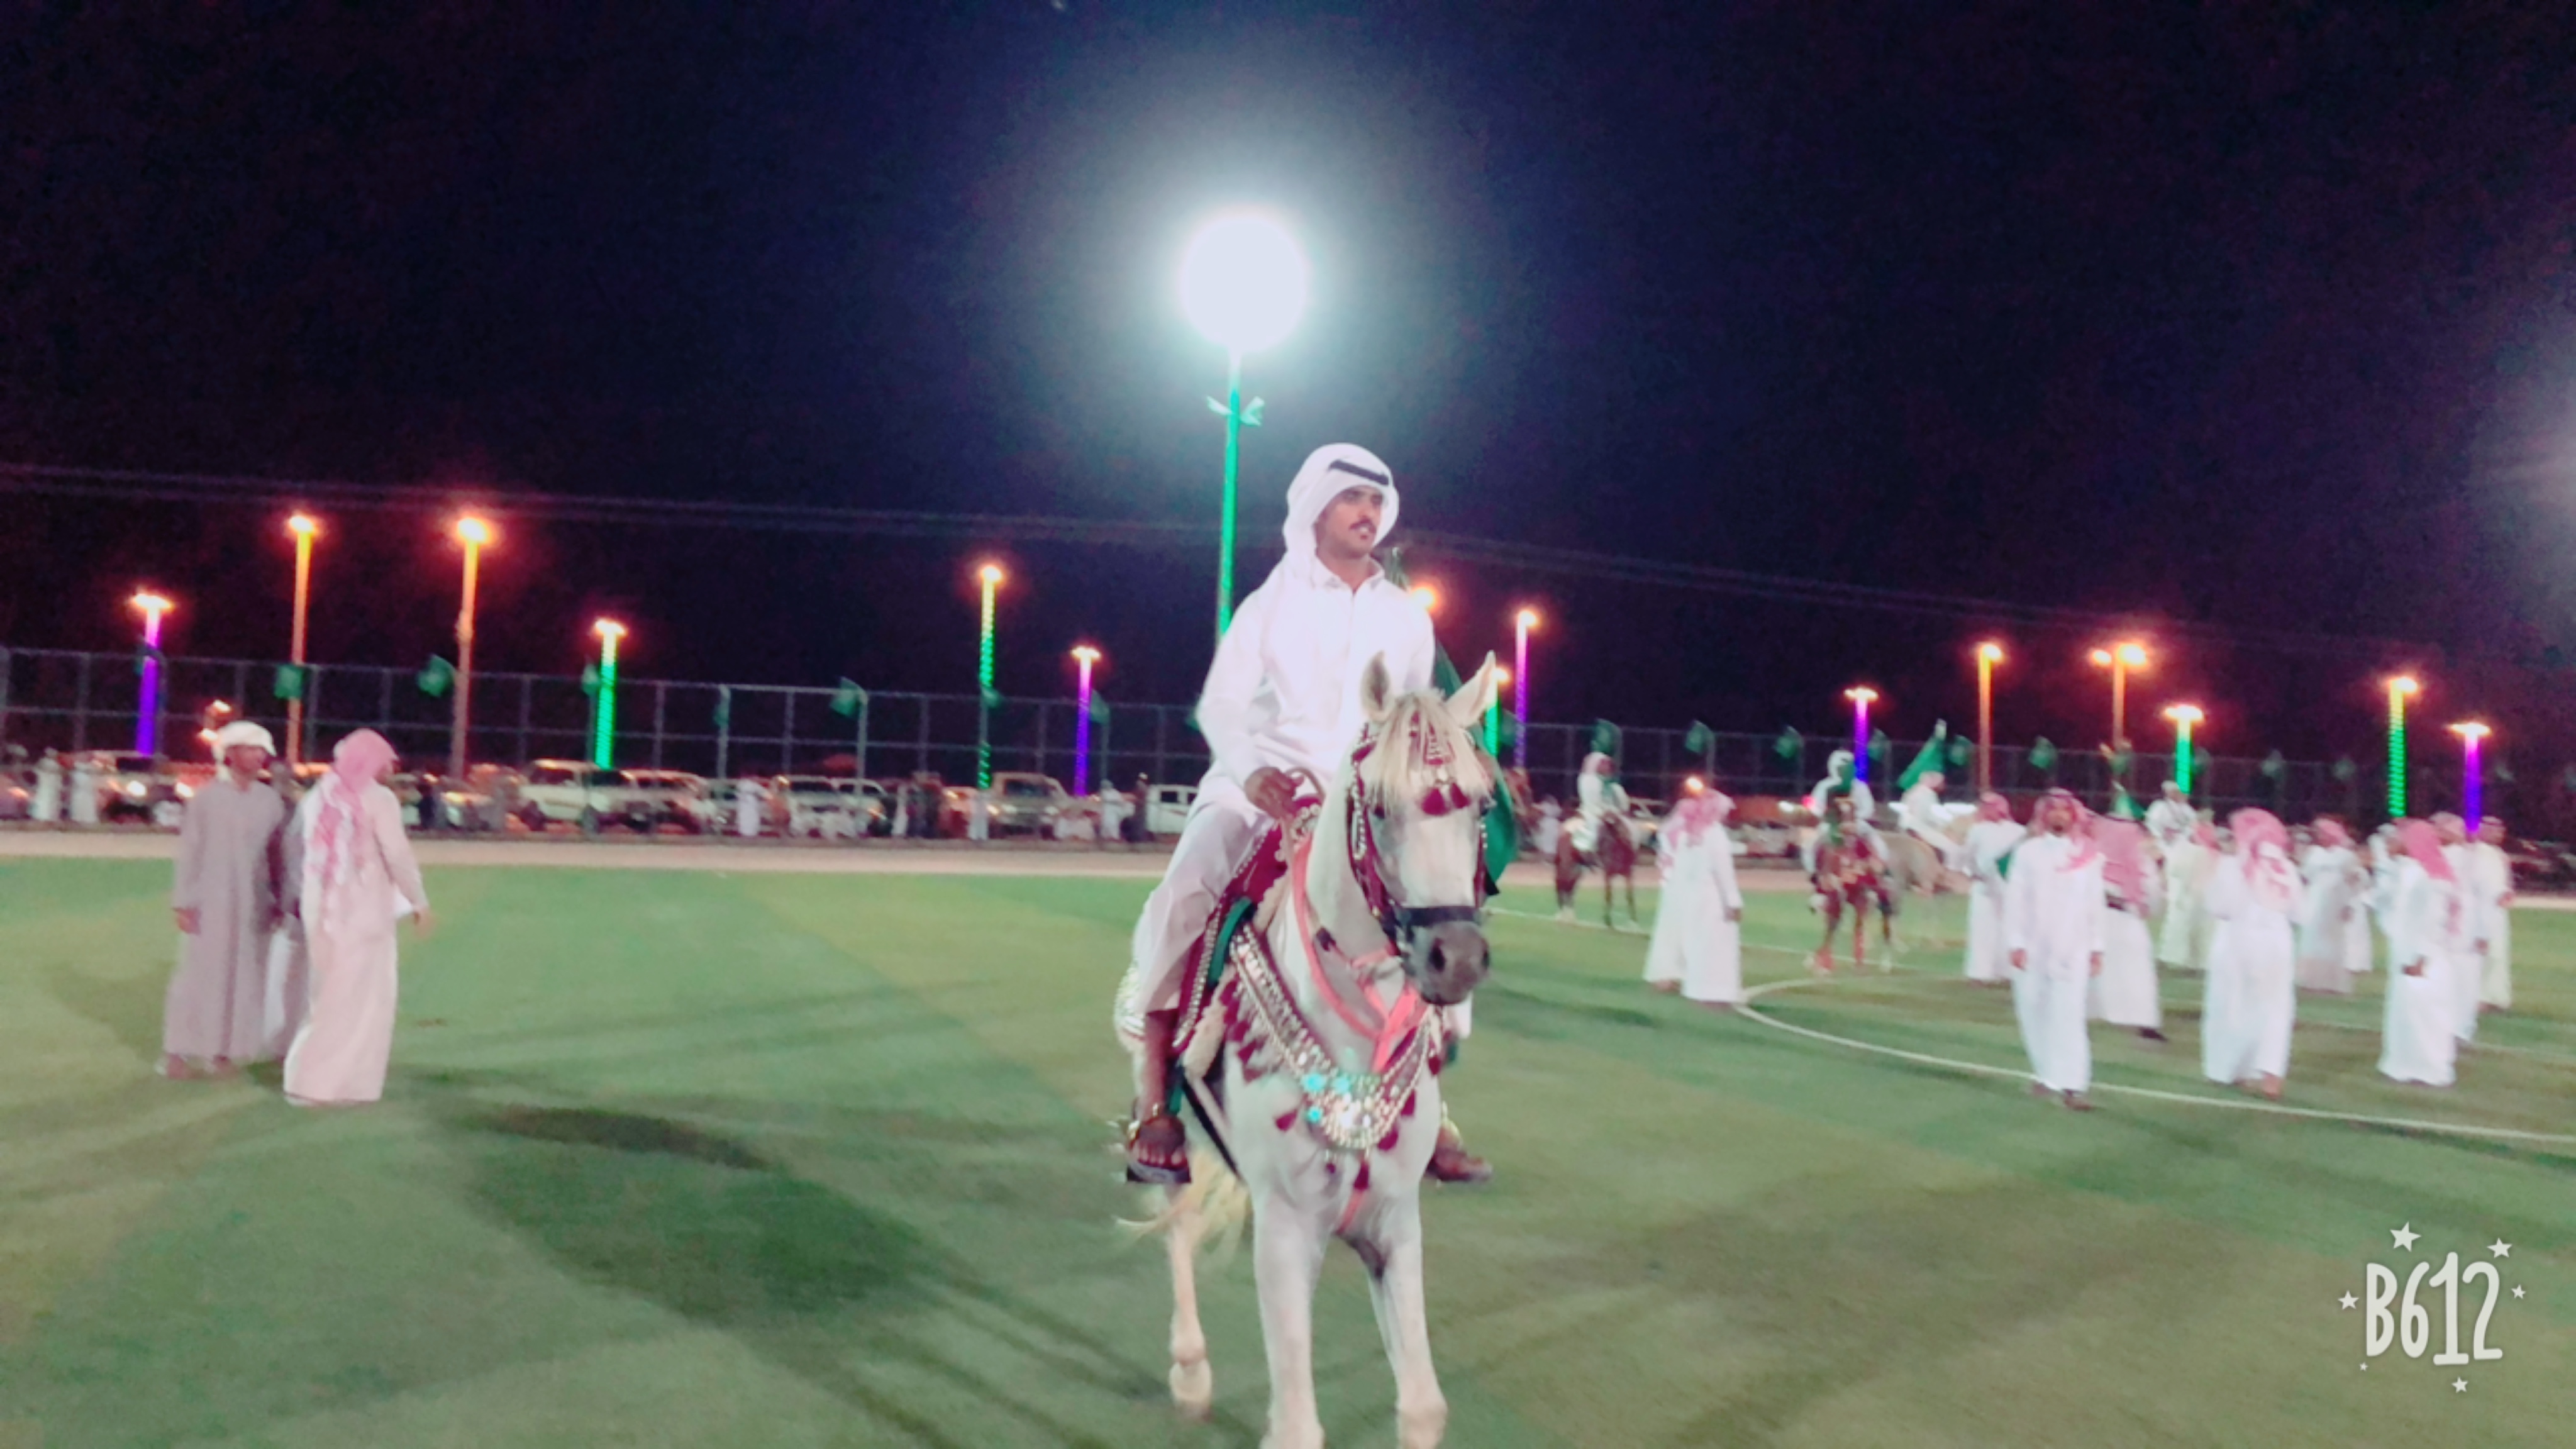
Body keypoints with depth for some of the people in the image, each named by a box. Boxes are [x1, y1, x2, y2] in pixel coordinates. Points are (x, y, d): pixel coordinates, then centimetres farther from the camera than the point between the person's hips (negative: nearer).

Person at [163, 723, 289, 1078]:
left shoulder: (271, 801, 7)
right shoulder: (208, 797, -2)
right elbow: (189, 851, -2)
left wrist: (279, 901, 8)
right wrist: (183, 902, -5)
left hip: (254, 904, 3)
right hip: (211, 900, -3)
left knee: (245, 976, 4)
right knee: (200, 972, -1)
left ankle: (225, 1050, 14)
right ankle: (178, 1051, 8)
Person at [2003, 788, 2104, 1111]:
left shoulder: (2088, 855, 3)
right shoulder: (2028, 852, -1)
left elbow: (2095, 903, 5)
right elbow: (2015, 900, -2)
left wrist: (2096, 947, 4)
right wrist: (2015, 943, -7)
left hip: (2073, 949, -1)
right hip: (2033, 948, 1)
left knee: (2069, 1015, -8)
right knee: (2035, 1014, 8)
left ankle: (2071, 1084, -12)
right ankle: (2045, 1074, 24)